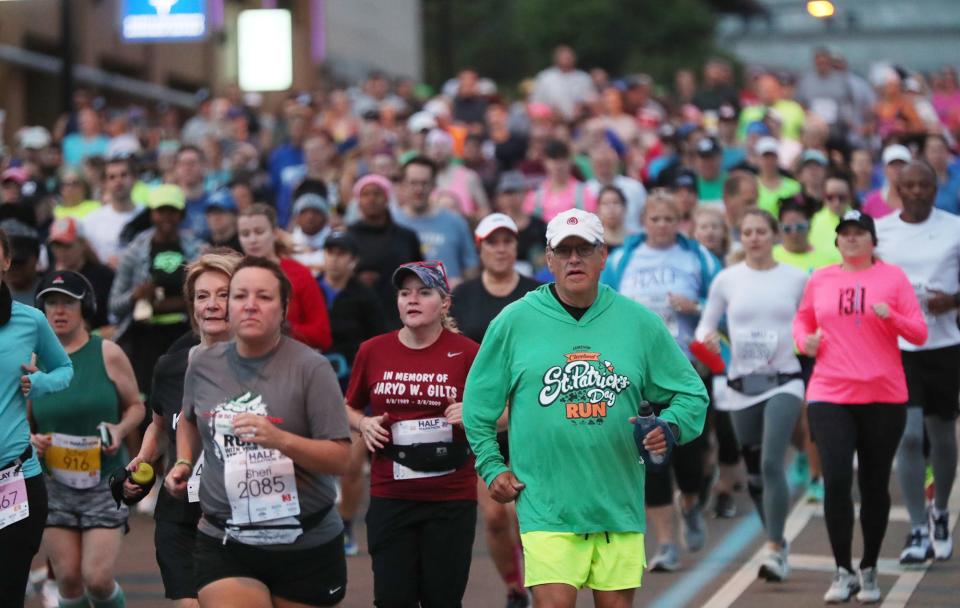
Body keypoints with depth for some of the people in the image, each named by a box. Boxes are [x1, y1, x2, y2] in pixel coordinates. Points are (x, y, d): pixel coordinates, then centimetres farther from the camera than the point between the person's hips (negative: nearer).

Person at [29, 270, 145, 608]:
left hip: (106, 482, -2)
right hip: (53, 482, 2)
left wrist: (120, 430, -12)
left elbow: (135, 406, 8)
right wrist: (30, 440, -12)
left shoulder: (108, 354, -3)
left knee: (97, 578, -8)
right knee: (68, 579, 0)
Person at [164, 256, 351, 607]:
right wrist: (184, 464, 12)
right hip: (223, 543, 2)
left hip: (307, 546, -2)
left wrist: (280, 440, -26)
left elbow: (340, 459, -12)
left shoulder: (310, 368, -9)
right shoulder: (203, 364, 4)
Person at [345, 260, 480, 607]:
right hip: (389, 497, 2)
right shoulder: (373, 351, 4)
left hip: (451, 500, -2)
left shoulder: (466, 352, -3)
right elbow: (349, 408, 18)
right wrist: (363, 424, -3)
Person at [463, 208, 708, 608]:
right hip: (547, 508, -2)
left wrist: (669, 428, -7)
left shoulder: (639, 322, 6)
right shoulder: (514, 322, 2)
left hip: (620, 507, 2)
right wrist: (491, 467, 5)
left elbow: (691, 393, 13)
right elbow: (477, 402, 11)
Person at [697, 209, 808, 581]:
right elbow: (707, 322, 10)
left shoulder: (796, 279, 2)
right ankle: (776, 539, 30)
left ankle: (774, 551, -18)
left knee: (772, 463, -19)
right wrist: (707, 338, -11)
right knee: (754, 472, 10)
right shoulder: (726, 279, 4)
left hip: (783, 383, -3)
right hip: (741, 385, 3)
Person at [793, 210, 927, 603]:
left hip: (883, 397, 0)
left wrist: (890, 315, -20)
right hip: (830, 395, 1)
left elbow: (919, 334, -2)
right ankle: (843, 572, 1)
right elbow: (802, 319, 22)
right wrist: (805, 340, 0)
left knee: (875, 485, 7)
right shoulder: (820, 280, 6)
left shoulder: (892, 277, 1)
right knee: (836, 481, -11)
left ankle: (869, 571, 21)